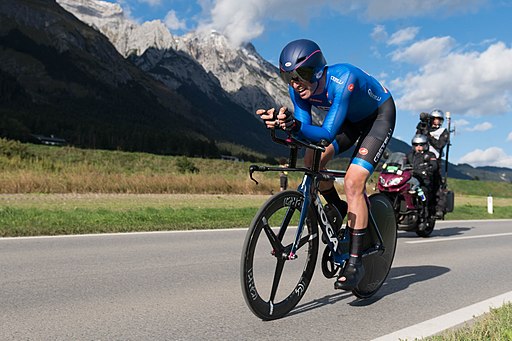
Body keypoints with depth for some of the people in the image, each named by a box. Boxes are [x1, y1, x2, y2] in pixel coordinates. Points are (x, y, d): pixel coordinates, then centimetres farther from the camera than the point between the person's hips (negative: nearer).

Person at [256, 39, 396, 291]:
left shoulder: (343, 79, -38)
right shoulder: (298, 87, -19)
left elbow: (327, 133, -44)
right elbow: (305, 130, -24)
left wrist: (294, 125, -60)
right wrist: (283, 123, -44)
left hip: (379, 116, -6)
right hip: (350, 119, 6)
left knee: (353, 183, -21)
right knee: (312, 161, -17)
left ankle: (354, 262, -13)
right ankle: (338, 210, 11)